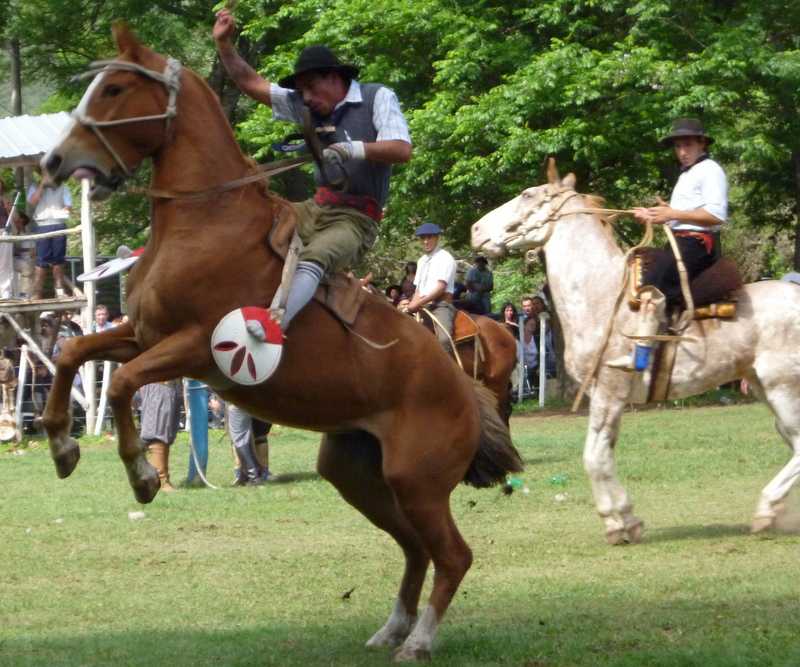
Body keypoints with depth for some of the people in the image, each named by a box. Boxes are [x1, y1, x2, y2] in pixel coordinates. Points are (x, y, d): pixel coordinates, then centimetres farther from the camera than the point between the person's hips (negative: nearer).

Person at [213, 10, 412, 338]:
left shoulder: (378, 98, -4)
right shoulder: (306, 106, 13)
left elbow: (402, 150, -17)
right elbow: (251, 83, 17)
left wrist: (354, 149, -30)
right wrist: (224, 44, 5)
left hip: (356, 219, -8)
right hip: (316, 209, 8)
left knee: (313, 258, -36)